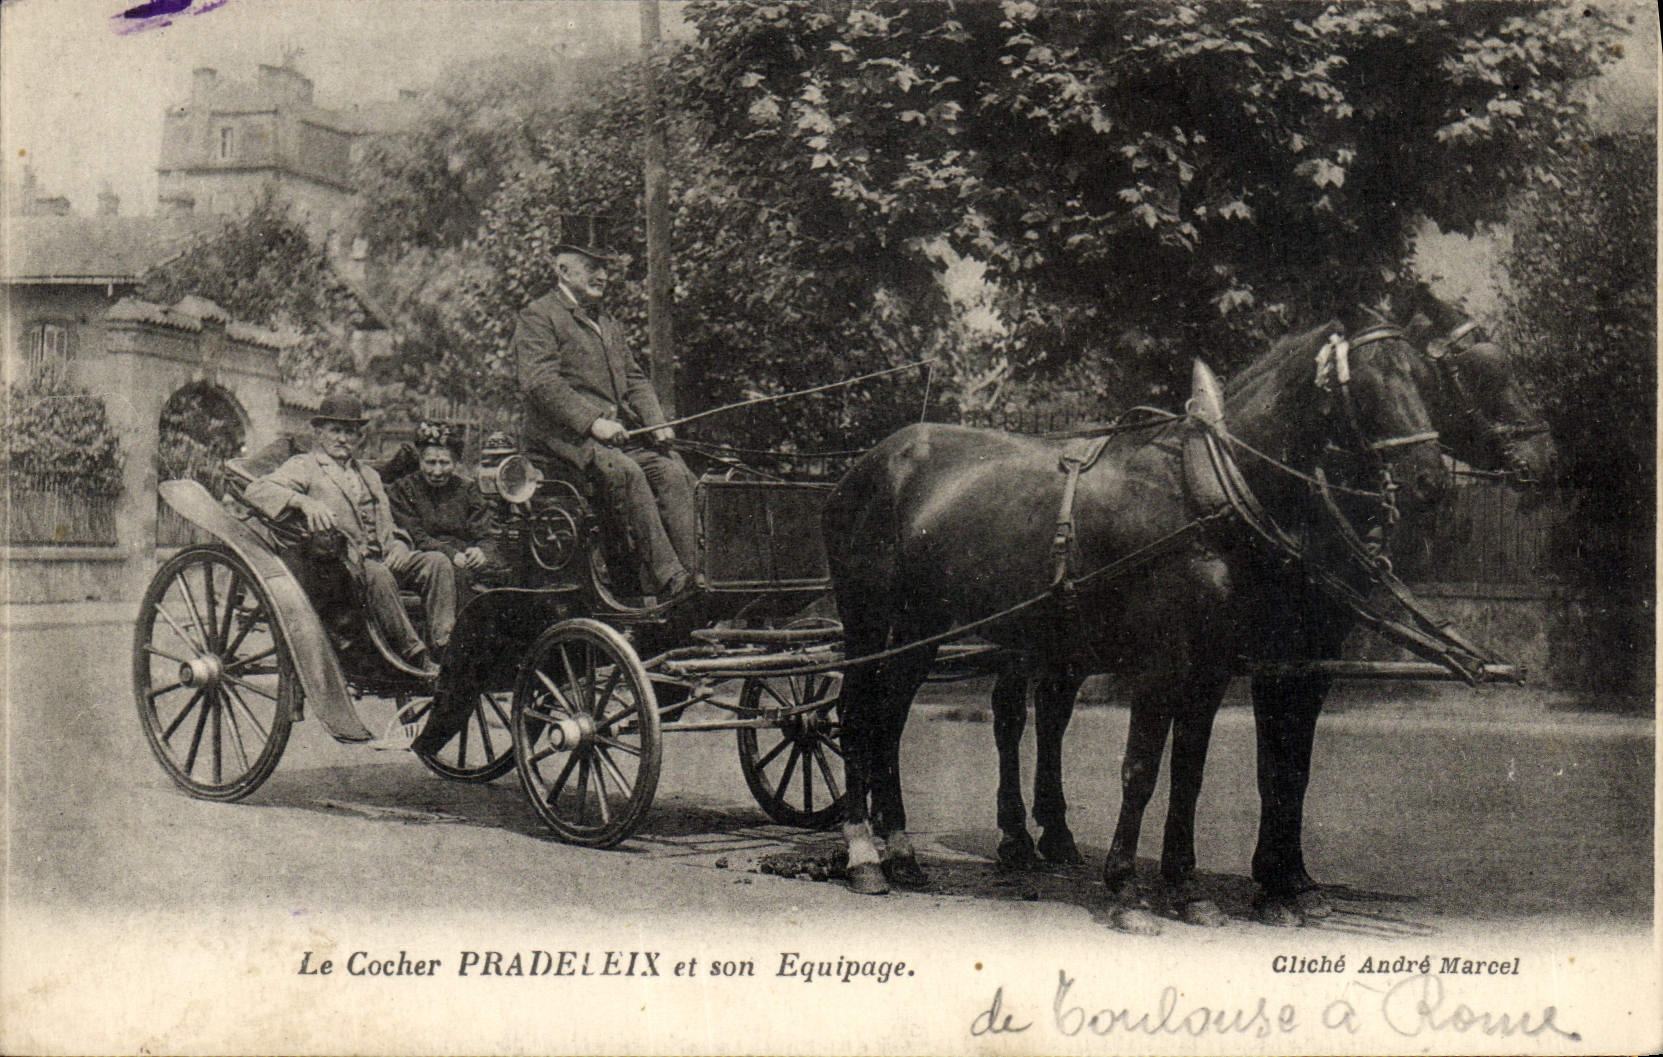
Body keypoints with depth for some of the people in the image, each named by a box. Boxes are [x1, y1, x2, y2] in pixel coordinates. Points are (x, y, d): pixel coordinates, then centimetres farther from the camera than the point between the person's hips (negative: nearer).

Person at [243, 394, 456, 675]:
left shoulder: (368, 474, 29)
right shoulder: (304, 467, 7)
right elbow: (256, 490, -9)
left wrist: (398, 544, 3)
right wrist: (304, 501, -27)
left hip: (383, 559, 6)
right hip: (339, 562, -6)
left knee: (437, 562, -18)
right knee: (377, 574, -37)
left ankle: (442, 646, -28)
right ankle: (412, 654, -33)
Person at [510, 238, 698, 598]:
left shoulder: (609, 325, 28)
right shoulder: (538, 316, 1)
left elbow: (634, 379, 23)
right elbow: (540, 382, -12)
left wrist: (656, 422, 2)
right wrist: (592, 422, -22)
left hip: (621, 430, 7)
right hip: (562, 432, -7)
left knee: (673, 472, -18)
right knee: (624, 471, -33)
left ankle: (689, 579, -25)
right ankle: (665, 576, -35)